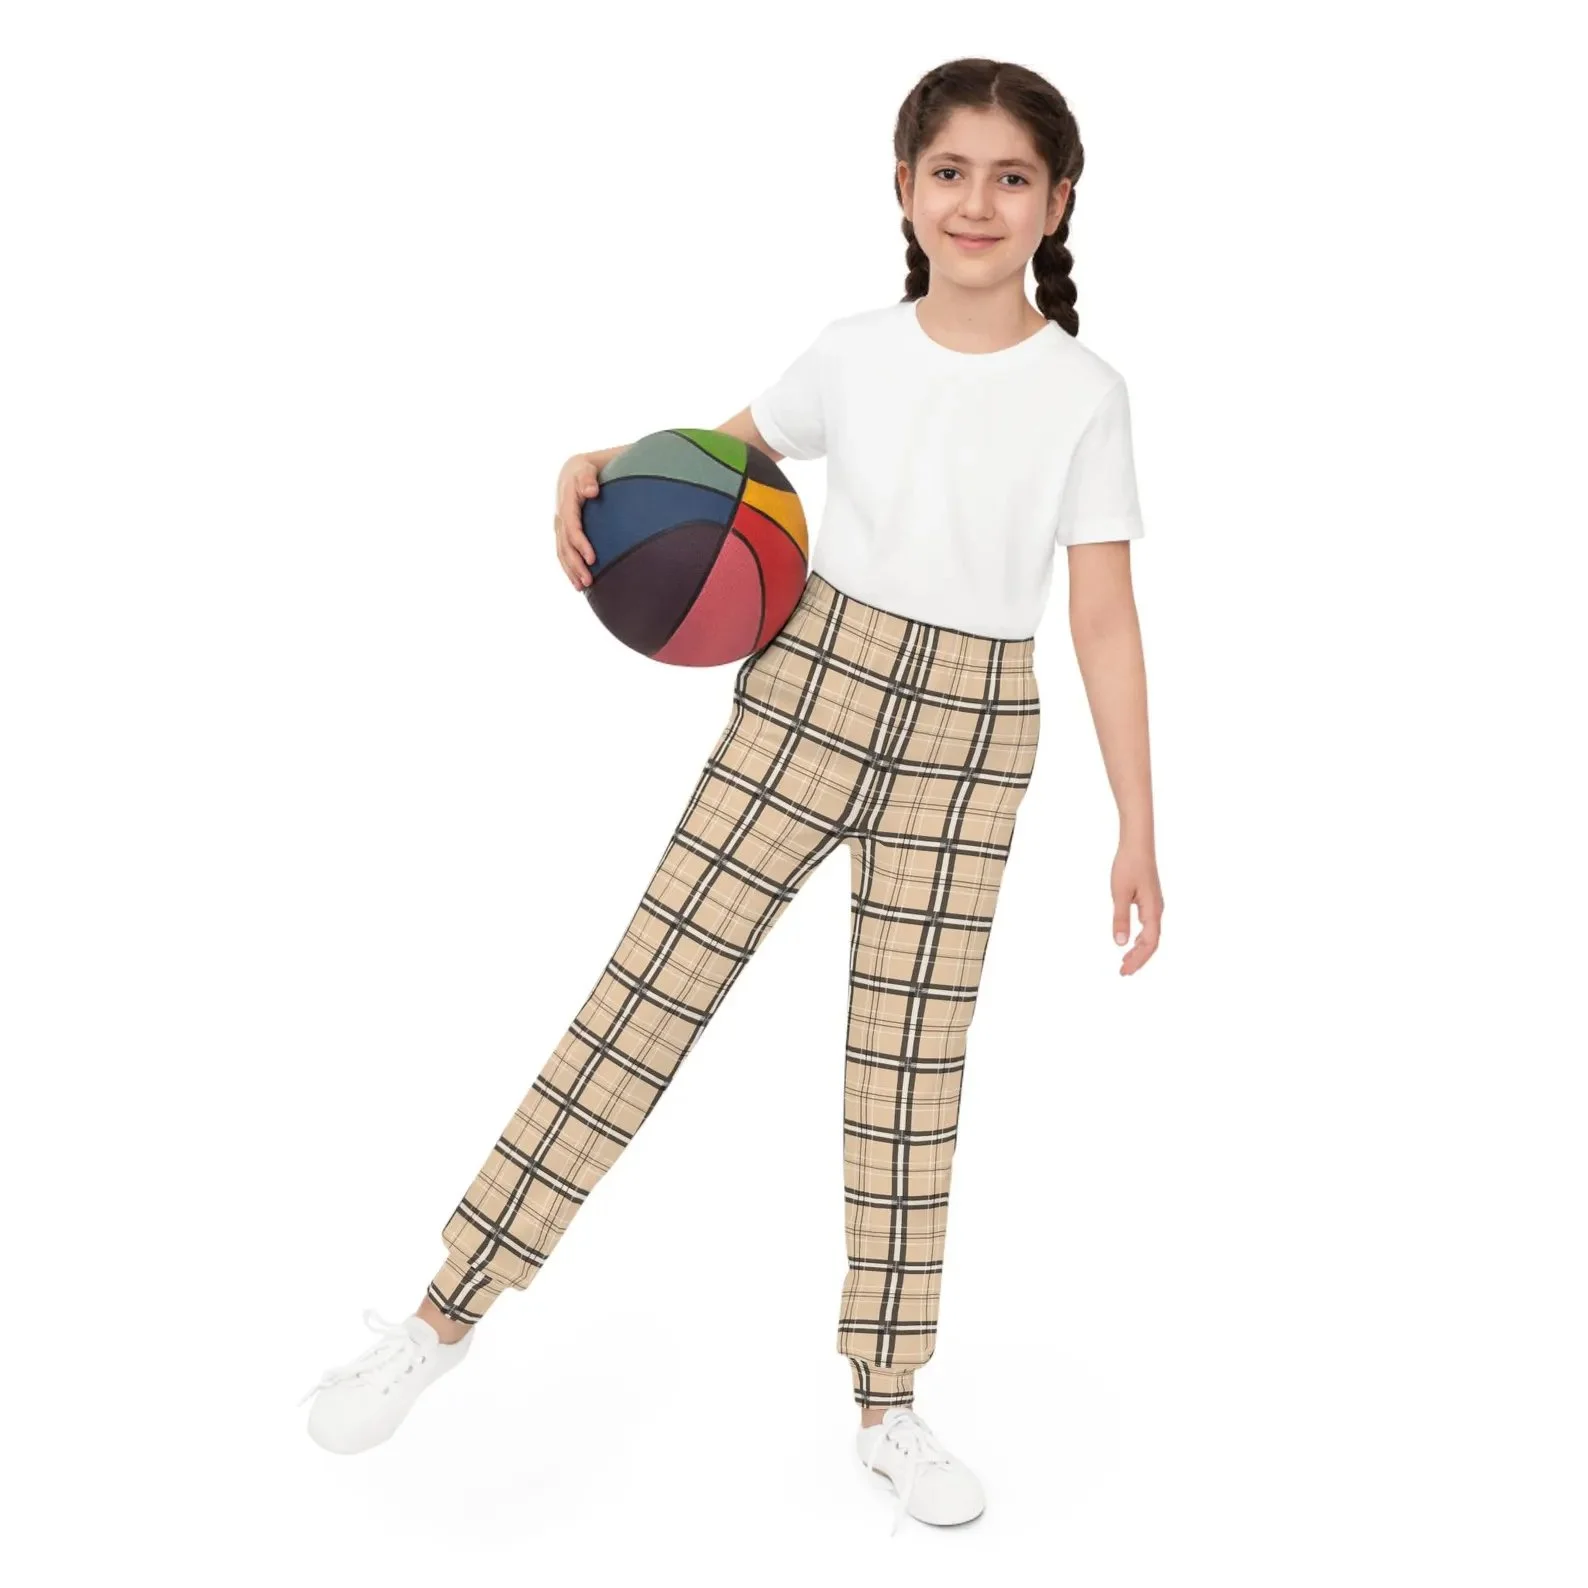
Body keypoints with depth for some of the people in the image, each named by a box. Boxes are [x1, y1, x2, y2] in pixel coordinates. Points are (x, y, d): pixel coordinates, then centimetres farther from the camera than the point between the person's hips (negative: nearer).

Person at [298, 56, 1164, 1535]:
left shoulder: (1084, 394, -1)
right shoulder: (853, 352, 3)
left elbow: (1105, 620, -1)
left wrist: (1138, 832, -4)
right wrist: (594, 467, -4)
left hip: (966, 742, -1)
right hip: (805, 689, 1)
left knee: (910, 1066, 4)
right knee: (647, 990, -4)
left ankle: (888, 1406, 20)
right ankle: (445, 1311, 7)